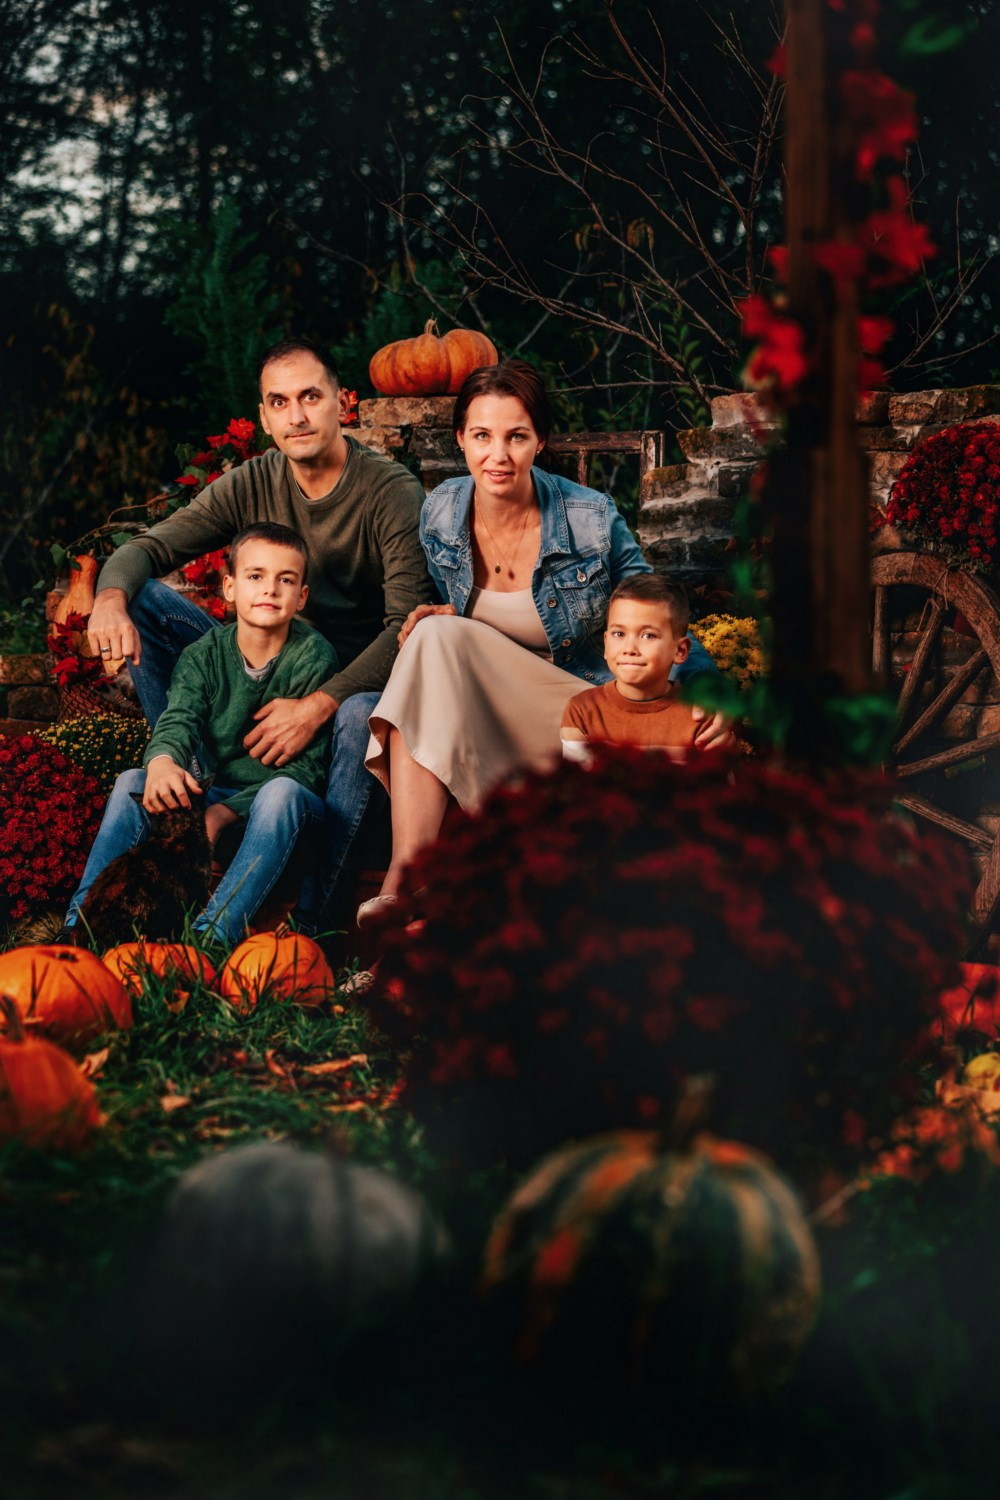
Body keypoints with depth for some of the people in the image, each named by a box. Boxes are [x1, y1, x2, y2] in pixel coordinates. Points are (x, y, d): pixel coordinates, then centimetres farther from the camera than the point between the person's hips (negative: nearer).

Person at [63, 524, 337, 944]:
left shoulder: (314, 657, -11)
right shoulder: (204, 655, 0)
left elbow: (306, 767, -15)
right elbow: (179, 719, -16)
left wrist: (227, 812, -25)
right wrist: (162, 761, -43)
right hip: (215, 793, 4)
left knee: (282, 793, -37)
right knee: (131, 783, -15)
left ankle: (210, 936, -48)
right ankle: (81, 929, -23)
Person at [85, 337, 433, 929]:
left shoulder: (393, 491, -15)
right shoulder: (254, 484, -1)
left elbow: (408, 626, -24)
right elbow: (148, 548, -3)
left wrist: (320, 703, -35)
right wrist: (111, 596, -28)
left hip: (356, 676, -5)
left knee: (361, 718, -42)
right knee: (143, 600, -10)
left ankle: (310, 925, -34)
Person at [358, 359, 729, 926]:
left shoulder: (592, 519, -10)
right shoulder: (441, 513, -2)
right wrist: (442, 620, -9)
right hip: (476, 709, 2)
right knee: (435, 635, -28)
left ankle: (405, 876, -31)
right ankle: (405, 876, -37)